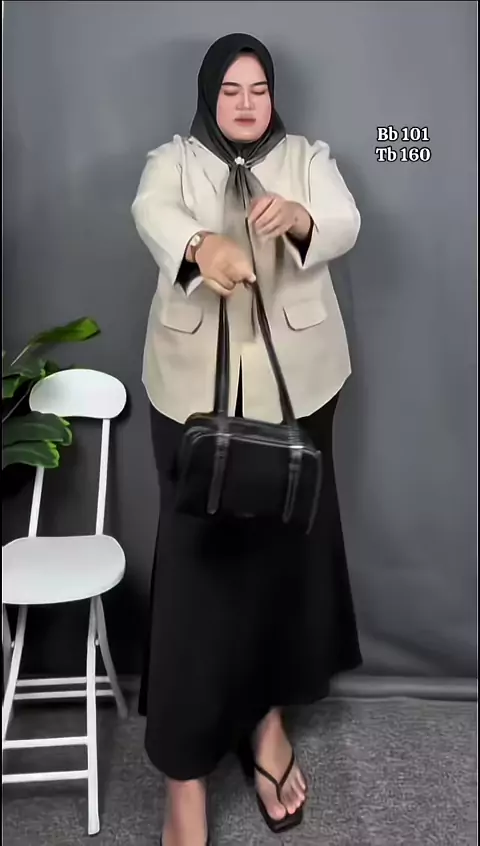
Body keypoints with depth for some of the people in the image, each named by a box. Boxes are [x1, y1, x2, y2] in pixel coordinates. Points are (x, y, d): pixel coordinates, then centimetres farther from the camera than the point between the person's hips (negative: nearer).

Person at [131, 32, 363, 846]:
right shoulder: (172, 161, 7)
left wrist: (299, 220, -31)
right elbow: (151, 213, -17)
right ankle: (185, 765, 8)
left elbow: (346, 225, -7)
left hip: (294, 384, 2)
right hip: (195, 389, -1)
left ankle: (266, 711, 31)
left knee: (286, 547, 7)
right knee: (198, 557, -4)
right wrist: (200, 245, -40)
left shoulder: (308, 158, 11)